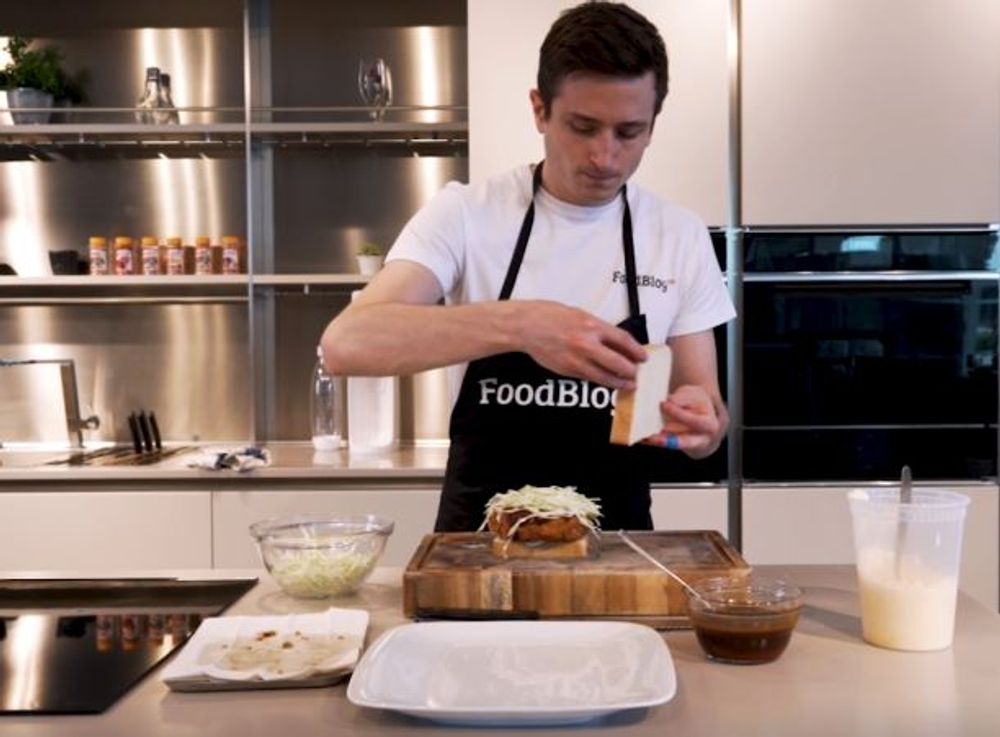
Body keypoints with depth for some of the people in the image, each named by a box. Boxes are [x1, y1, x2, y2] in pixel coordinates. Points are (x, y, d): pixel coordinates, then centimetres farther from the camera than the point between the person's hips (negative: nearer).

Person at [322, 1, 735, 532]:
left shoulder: (681, 237, 0)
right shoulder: (465, 214, -7)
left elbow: (704, 405, 4)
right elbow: (346, 343, -20)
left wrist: (700, 421, -19)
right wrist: (516, 325, -33)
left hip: (615, 540, 3)